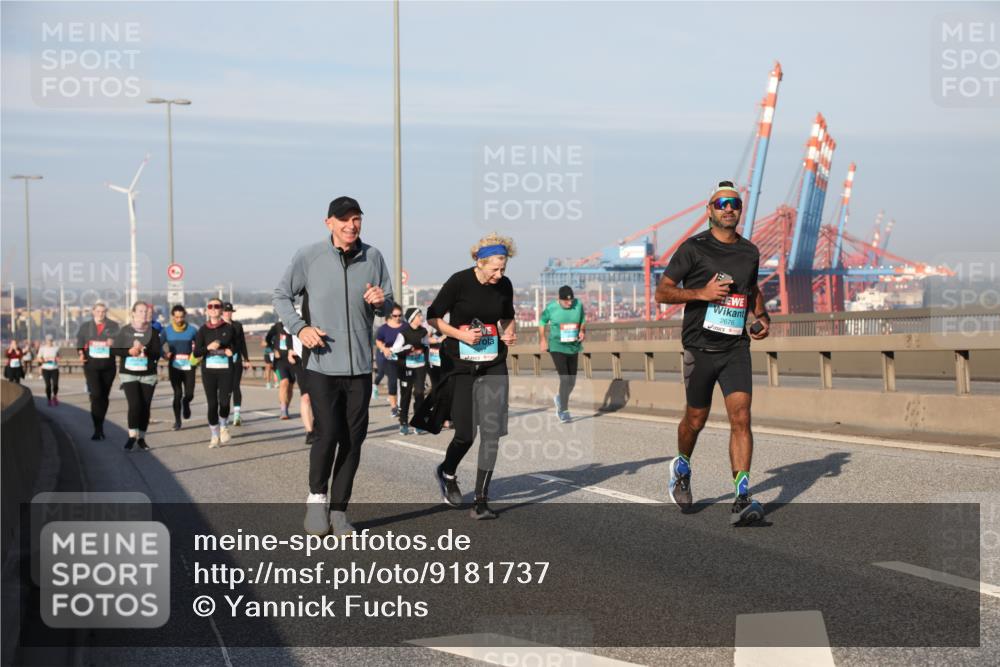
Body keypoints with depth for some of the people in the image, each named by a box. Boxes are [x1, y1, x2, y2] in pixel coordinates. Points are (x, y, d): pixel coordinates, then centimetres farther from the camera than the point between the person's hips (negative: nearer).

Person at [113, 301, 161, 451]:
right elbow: (115, 349, 1)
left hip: (148, 375, 2)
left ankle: (141, 438, 11)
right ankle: (132, 436, -9)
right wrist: (129, 351, -14)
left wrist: (144, 350, -19)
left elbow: (157, 354, -1)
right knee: (135, 404, -16)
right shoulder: (124, 330, 3)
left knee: (145, 407, 1)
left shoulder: (153, 332, 4)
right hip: (129, 373, -2)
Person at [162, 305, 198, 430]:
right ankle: (177, 421, 11)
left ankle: (186, 404, 35)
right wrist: (166, 354, -10)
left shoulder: (192, 330, 1)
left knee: (189, 394, -2)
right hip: (174, 367, 0)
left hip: (189, 366, 0)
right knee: (178, 394, -4)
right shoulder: (167, 330, 3)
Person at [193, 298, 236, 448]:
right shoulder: (203, 330, 4)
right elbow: (196, 352, -2)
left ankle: (223, 426, 21)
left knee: (224, 402, -10)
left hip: (226, 369, 0)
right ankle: (214, 436, 12)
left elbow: (234, 346, 12)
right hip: (208, 369, 0)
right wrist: (208, 347, -18)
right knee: (212, 403, -1)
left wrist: (230, 350, -5)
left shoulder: (228, 328, 4)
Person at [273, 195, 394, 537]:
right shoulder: (309, 256, -3)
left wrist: (381, 302, -11)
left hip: (360, 367, 3)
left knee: (353, 439, 6)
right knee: (327, 433, -13)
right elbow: (282, 295, 7)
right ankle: (316, 497, 11)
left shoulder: (373, 257, 4)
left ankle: (338, 509, 17)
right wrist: (300, 328, -9)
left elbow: (389, 305, 13)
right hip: (322, 365, -3)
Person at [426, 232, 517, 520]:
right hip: (461, 367, -3)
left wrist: (510, 333, -1)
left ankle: (481, 501, -1)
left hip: (493, 367, 3)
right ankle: (447, 473, 35)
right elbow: (433, 317, -4)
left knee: (491, 432, -7)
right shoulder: (459, 282, -11)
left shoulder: (504, 286, 1)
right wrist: (461, 334, -17)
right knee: (465, 433, 1)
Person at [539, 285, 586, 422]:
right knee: (565, 379, -14)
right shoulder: (551, 308, -10)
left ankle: (559, 399, 39)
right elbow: (542, 322, 6)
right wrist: (543, 340, 3)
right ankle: (563, 410, -2)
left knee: (572, 381, 9)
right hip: (557, 348, -4)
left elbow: (583, 321, 13)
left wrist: (582, 331, -6)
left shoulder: (578, 305, -3)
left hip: (573, 348, 4)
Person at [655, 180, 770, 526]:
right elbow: (662, 292, -4)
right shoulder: (693, 248, -4)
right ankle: (682, 467, 42)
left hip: (736, 347, 2)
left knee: (741, 417, -12)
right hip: (700, 346, -2)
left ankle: (742, 498, -15)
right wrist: (701, 293, -18)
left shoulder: (750, 252, 9)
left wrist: (762, 316, 11)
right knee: (695, 419, 10)